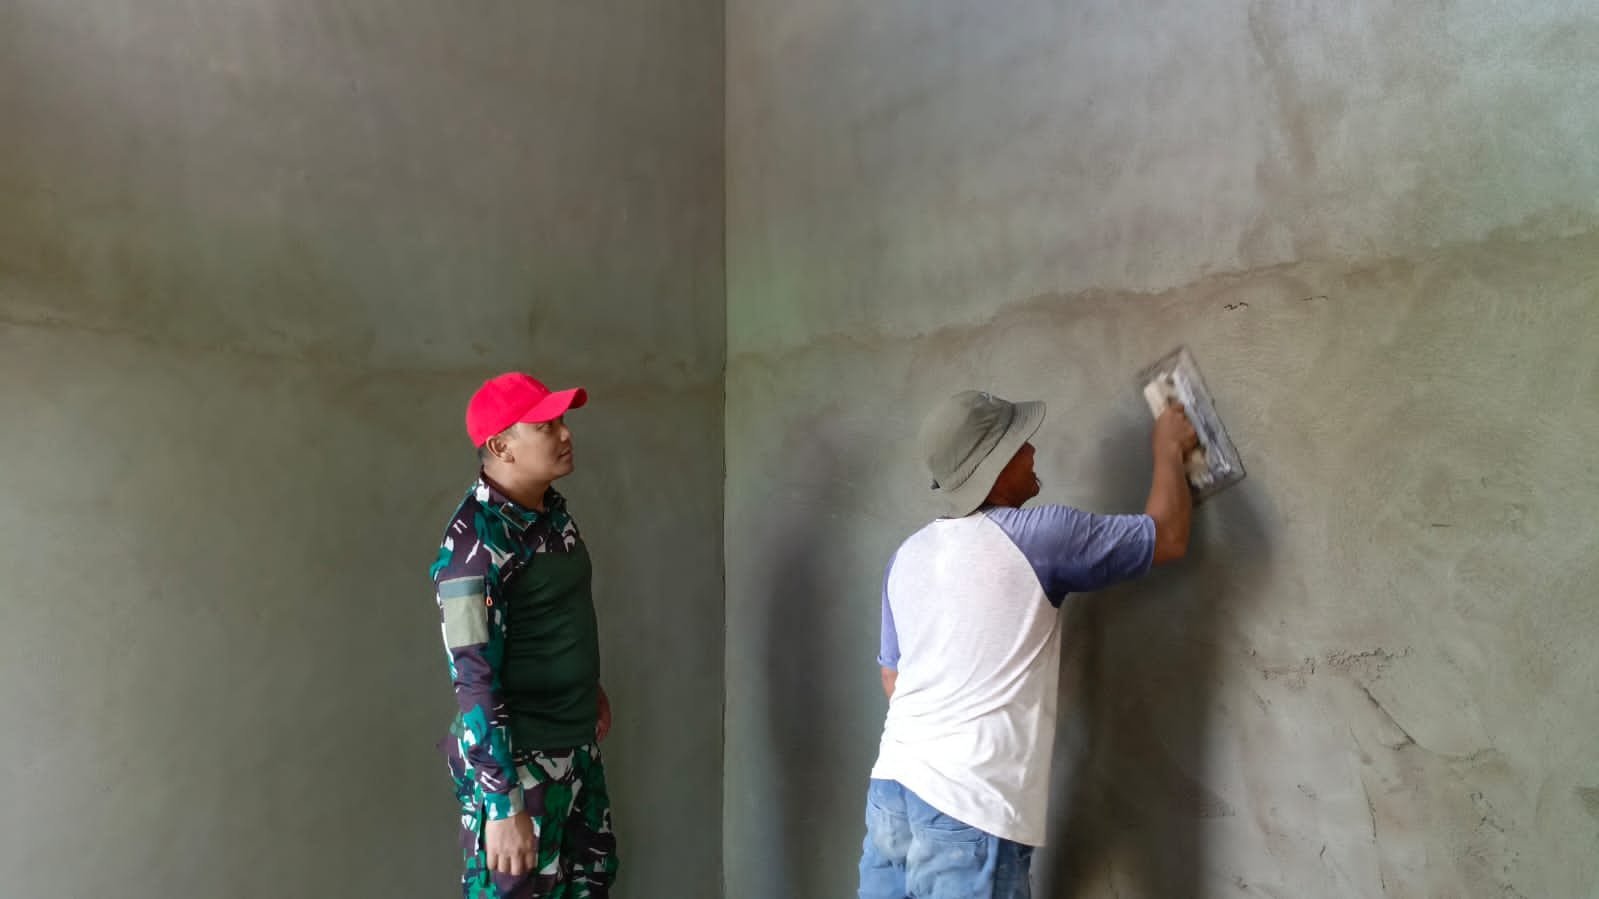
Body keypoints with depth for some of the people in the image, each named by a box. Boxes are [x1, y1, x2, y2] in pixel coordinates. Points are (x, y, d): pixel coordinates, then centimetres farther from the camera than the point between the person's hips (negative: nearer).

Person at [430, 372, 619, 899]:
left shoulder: (552, 509, 2)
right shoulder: (476, 540, -24)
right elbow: (474, 679, -26)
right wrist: (504, 804, -26)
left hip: (578, 746, 9)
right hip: (516, 759, -8)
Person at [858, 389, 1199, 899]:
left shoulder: (909, 555, 9)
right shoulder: (1039, 536, -9)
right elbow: (1168, 537, 3)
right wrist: (1169, 448, 18)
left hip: (891, 791, 7)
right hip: (969, 812, -7)